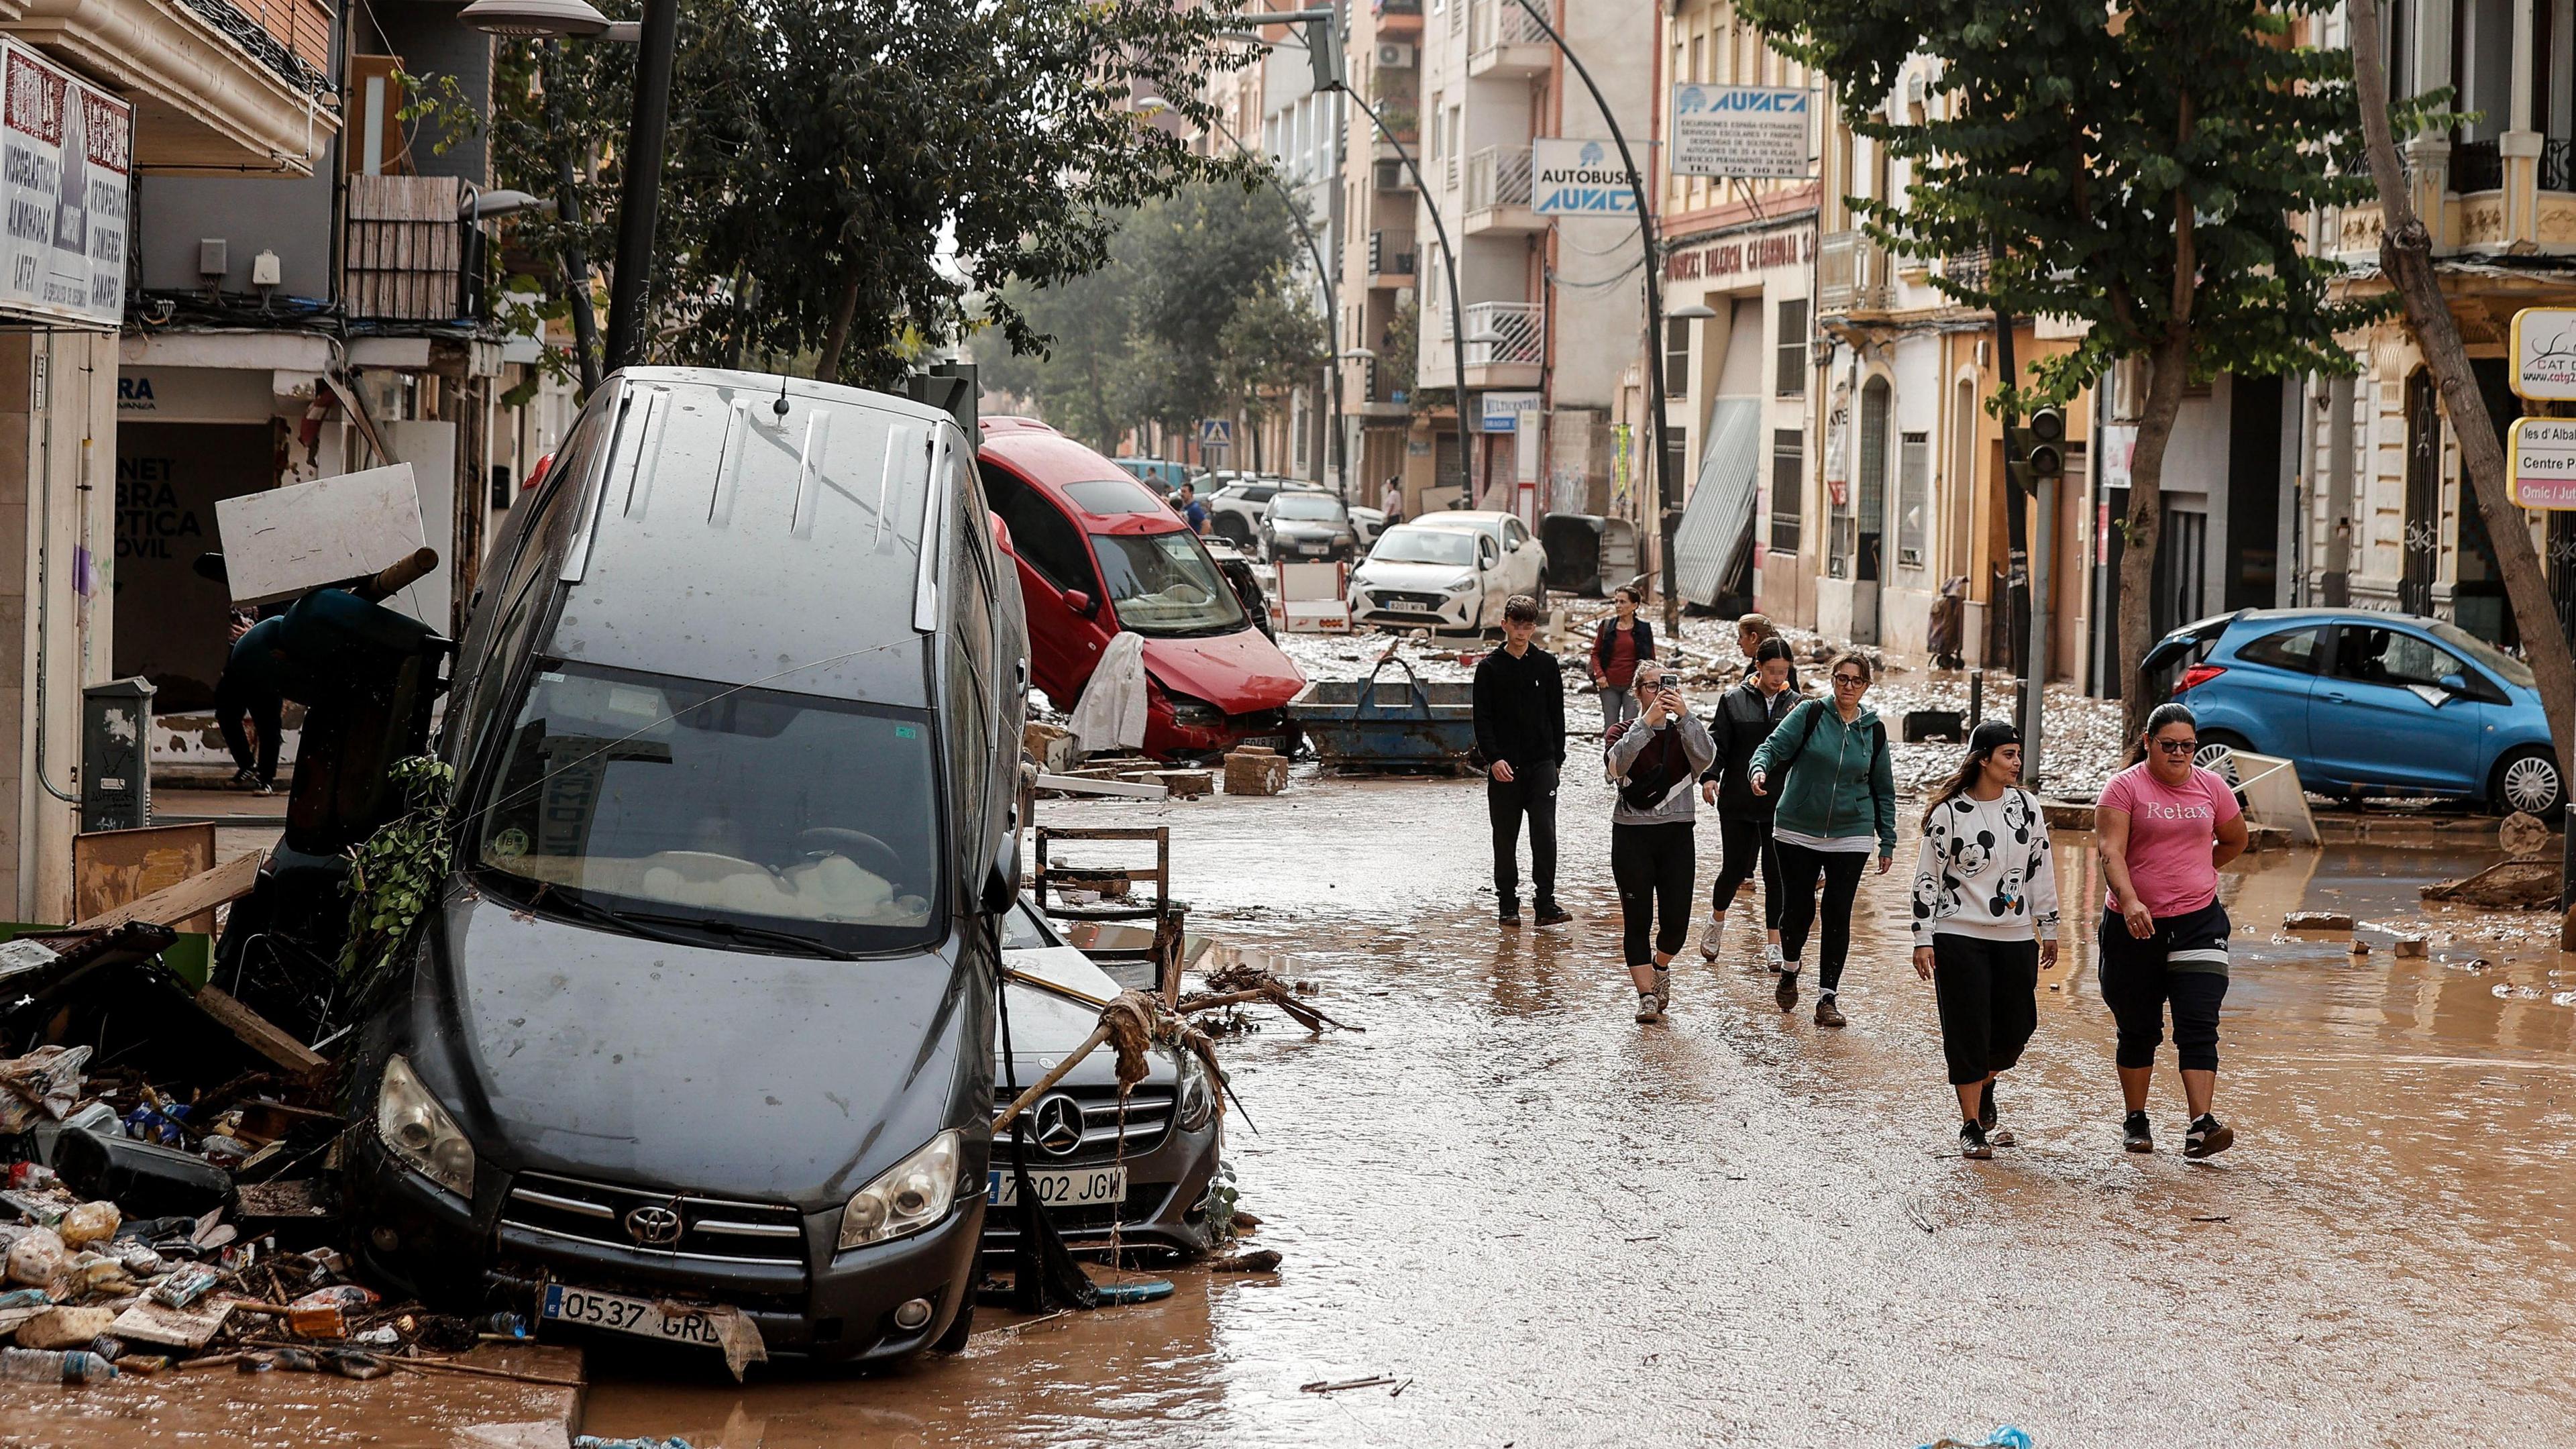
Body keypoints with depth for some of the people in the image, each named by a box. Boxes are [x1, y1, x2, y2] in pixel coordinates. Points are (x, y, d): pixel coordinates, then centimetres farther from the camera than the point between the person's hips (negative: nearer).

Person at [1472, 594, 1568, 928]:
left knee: (1545, 832, -8)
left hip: (1542, 763, 1)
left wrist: (1557, 757, 6)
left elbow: (1557, 714, 12)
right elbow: (1483, 719, -1)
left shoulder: (1546, 664, 7)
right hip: (1504, 766, -1)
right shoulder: (1490, 667, 2)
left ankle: (1546, 903, -5)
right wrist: (1493, 758, -13)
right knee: (1505, 837, 5)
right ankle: (1509, 903, 13)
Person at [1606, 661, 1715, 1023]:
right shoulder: (1625, 730, 3)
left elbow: (1705, 757, -16)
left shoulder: (1684, 731, 7)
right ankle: (1647, 995, 6)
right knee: (1637, 921, -2)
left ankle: (1660, 965, 29)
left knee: (1676, 922, -2)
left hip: (1676, 834, 1)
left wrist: (1684, 716, -29)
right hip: (1632, 835, -1)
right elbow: (1618, 763, -20)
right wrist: (1647, 721, -29)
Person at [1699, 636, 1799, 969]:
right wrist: (1709, 776, -16)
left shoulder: (1795, 704, 4)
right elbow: (1718, 743, -1)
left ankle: (1773, 943, 11)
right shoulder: (1734, 701, 0)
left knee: (1776, 873, 2)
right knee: (1734, 869, 1)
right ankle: (1717, 921, 30)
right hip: (1738, 802, -1)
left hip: (1779, 805, 1)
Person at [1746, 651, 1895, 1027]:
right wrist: (1760, 768, -34)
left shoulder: (1874, 731, 6)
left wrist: (1888, 841, 11)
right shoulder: (1811, 714, -2)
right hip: (1797, 833, -1)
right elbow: (1775, 745, -11)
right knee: (1797, 910, 1)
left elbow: (1883, 790, 13)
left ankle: (1827, 997, 4)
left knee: (1838, 915, -3)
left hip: (1850, 837, 1)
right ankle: (1789, 971, 32)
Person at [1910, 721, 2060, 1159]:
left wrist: (2049, 929, 11)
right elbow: (1926, 878, -3)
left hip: (2016, 938, 4)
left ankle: (1983, 1092, 36)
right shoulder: (1949, 812, -6)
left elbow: (2041, 871, 12)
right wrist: (1923, 939, -6)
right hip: (1959, 938, -4)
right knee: (1968, 1034, -3)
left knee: (2016, 1029, 6)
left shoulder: (2026, 806, 5)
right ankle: (1972, 1127, 5)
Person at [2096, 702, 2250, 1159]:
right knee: (2138, 1030, 9)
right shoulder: (2125, 787, -6)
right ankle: (2136, 1122, 24)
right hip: (2135, 926, -2)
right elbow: (2111, 853, -19)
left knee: (2199, 1025, -10)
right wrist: (2130, 899, -34)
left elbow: (2235, 840, 24)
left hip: (2199, 920, 2)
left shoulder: (2210, 786, 5)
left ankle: (2200, 1128, -17)